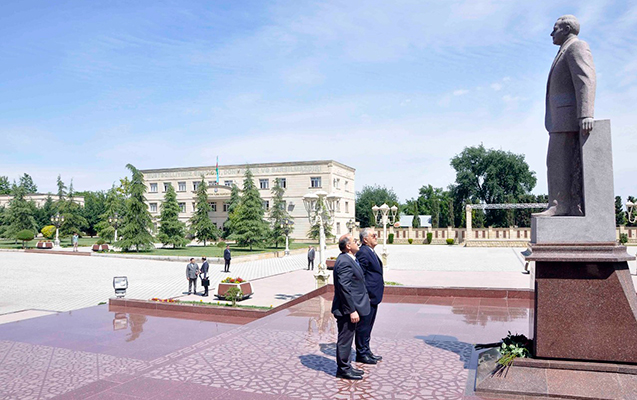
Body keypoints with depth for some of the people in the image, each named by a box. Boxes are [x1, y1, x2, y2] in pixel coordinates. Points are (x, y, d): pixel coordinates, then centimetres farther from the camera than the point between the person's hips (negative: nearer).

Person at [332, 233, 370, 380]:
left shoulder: (349, 259, 12)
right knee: (345, 339, 2)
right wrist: (352, 310, -24)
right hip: (346, 309, -10)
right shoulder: (344, 262, -21)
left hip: (350, 308, 10)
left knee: (347, 338, 18)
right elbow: (344, 288, -25)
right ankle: (343, 369, 14)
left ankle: (346, 366, 30)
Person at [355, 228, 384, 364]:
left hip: (373, 296, 10)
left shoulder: (371, 252, 15)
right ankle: (361, 354, 12)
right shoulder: (363, 252, -17)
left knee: (368, 325, 18)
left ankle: (366, 351, 29)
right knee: (363, 325, 1)